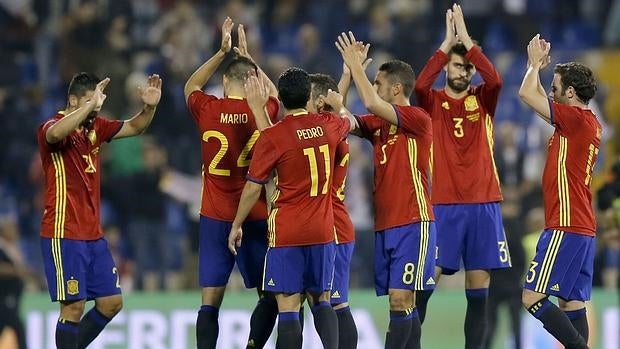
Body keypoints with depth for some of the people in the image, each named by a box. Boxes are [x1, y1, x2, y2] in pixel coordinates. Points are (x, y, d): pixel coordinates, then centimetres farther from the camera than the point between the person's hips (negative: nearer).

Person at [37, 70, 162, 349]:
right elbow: (55, 134, -38)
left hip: (93, 234, 8)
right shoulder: (53, 126, -13)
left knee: (111, 303, 9)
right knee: (74, 306, -9)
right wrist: (90, 105, -40)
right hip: (64, 235, -8)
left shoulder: (95, 127, 9)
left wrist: (149, 107, 1)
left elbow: (133, 128, 21)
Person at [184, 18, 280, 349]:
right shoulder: (262, 111, -2)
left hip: (215, 217, 0)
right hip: (255, 218, 0)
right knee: (270, 295, 11)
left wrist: (222, 52, 21)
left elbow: (191, 86, 21)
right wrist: (246, 57, 32)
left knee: (210, 301, -1)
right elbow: (274, 94, 25)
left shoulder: (209, 110, -3)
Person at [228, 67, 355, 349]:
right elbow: (350, 121, 27)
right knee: (321, 300, 14)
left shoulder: (272, 137, -12)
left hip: (287, 233, -4)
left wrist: (236, 226, 7)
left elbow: (253, 187, -5)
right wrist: (338, 105, 49)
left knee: (288, 306, -4)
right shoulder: (328, 125, 1)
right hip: (323, 230, 4)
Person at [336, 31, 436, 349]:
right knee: (402, 303, 6)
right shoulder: (378, 124, 14)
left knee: (400, 300, -12)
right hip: (385, 224, 8)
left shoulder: (418, 119, -9)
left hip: (412, 223, -8)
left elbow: (371, 103, -20)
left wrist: (355, 65, -11)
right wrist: (350, 70, -2)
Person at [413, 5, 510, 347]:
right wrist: (448, 41, -16)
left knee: (479, 290, 2)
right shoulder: (434, 101, 4)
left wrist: (466, 38, -13)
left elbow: (495, 80, -13)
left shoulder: (482, 99, 8)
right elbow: (420, 85, -18)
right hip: (443, 204, -2)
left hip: (483, 204, 2)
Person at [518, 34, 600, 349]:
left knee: (533, 297, -12)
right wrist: (538, 66, 29)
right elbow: (542, 101, 31)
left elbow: (526, 94, -11)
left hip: (565, 227, -10)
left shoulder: (576, 118, -12)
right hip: (583, 228, 10)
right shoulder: (589, 123, 14)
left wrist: (535, 64, 5)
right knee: (572, 304, 7)